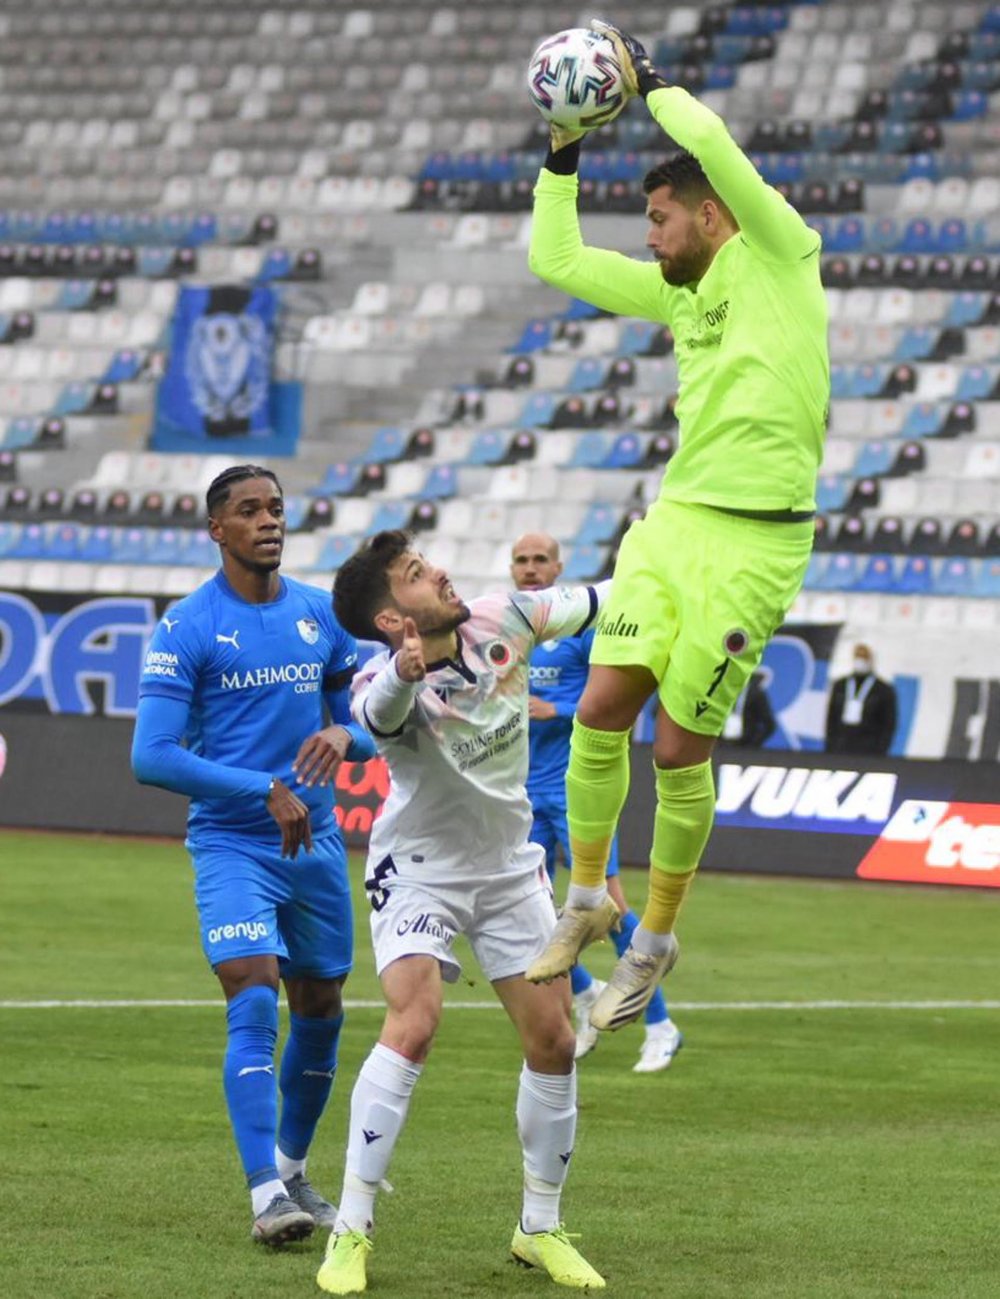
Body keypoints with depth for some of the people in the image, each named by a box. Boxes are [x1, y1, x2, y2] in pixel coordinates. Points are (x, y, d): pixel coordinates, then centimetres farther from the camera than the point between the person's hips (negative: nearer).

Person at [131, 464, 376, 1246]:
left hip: (316, 843, 5)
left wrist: (343, 736, -11)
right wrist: (265, 789, -20)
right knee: (254, 1006, -18)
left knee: (321, 1011, 11)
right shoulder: (188, 627, -8)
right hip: (232, 846, -5)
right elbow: (153, 755, -14)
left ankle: (292, 1171, 31)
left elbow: (368, 725, 15)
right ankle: (266, 1198, -20)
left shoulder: (321, 615, 7)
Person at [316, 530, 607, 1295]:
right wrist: (405, 671, -74)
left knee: (553, 1041, 2)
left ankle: (541, 1228, 19)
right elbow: (379, 712, -53)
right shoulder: (392, 685, -28)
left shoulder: (502, 622, -12)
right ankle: (352, 1232, -19)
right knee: (414, 1025, -25)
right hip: (419, 872, -5)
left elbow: (595, 603, 5)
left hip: (510, 869, 5)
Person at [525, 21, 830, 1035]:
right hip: (672, 521, 7)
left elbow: (712, 143, -18)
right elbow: (557, 261, 22)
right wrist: (563, 152, 13)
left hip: (754, 541, -7)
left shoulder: (779, 254, -5)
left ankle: (656, 940, 15)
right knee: (599, 712, 0)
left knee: (680, 750, -2)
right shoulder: (680, 288, 16)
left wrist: (644, 79, -4)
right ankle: (586, 900, 19)